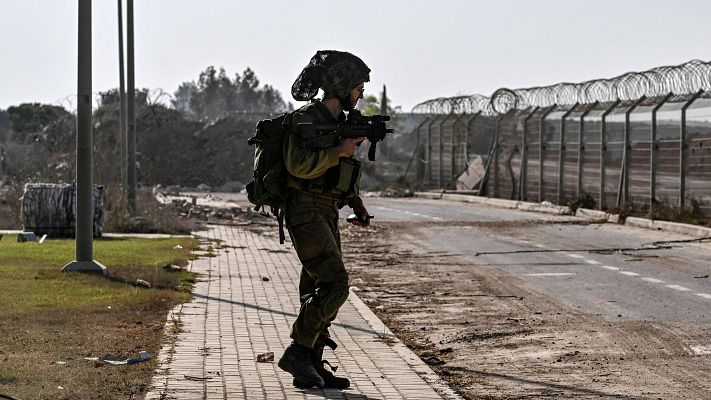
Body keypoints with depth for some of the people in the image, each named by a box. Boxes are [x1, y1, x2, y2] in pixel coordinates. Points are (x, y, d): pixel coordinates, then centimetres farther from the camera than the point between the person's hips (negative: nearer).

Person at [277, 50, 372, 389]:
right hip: (306, 214, -9)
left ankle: (311, 368, 13)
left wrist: (358, 206, 15)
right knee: (335, 285, -16)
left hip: (326, 217, 9)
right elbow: (299, 164, -26)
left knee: (321, 291, 8)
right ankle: (297, 354, -9)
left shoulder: (340, 123, 15)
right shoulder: (305, 119, -12)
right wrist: (339, 151, -22)